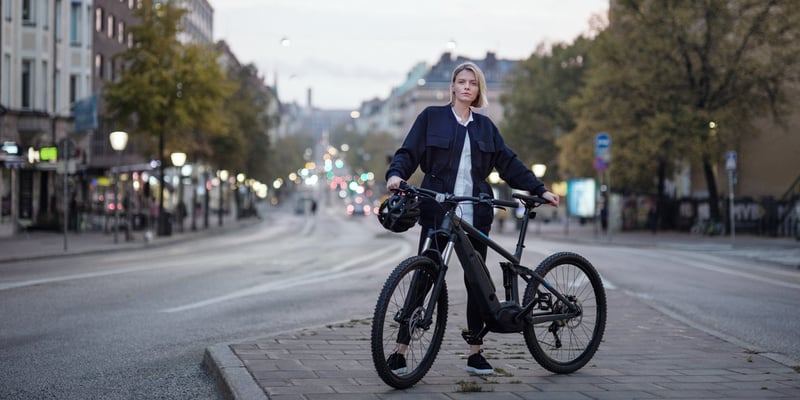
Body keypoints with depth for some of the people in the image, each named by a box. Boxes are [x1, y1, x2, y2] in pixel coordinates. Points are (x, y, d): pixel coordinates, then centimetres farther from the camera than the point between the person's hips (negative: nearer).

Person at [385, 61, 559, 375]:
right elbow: (409, 152, 0)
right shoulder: (431, 117, 6)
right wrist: (396, 174, -20)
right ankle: (400, 350, 1)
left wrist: (540, 190, 10)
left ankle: (475, 353, 12)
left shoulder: (485, 126, 15)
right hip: (437, 211, -3)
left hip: (474, 215, 3)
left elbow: (509, 163, 15)